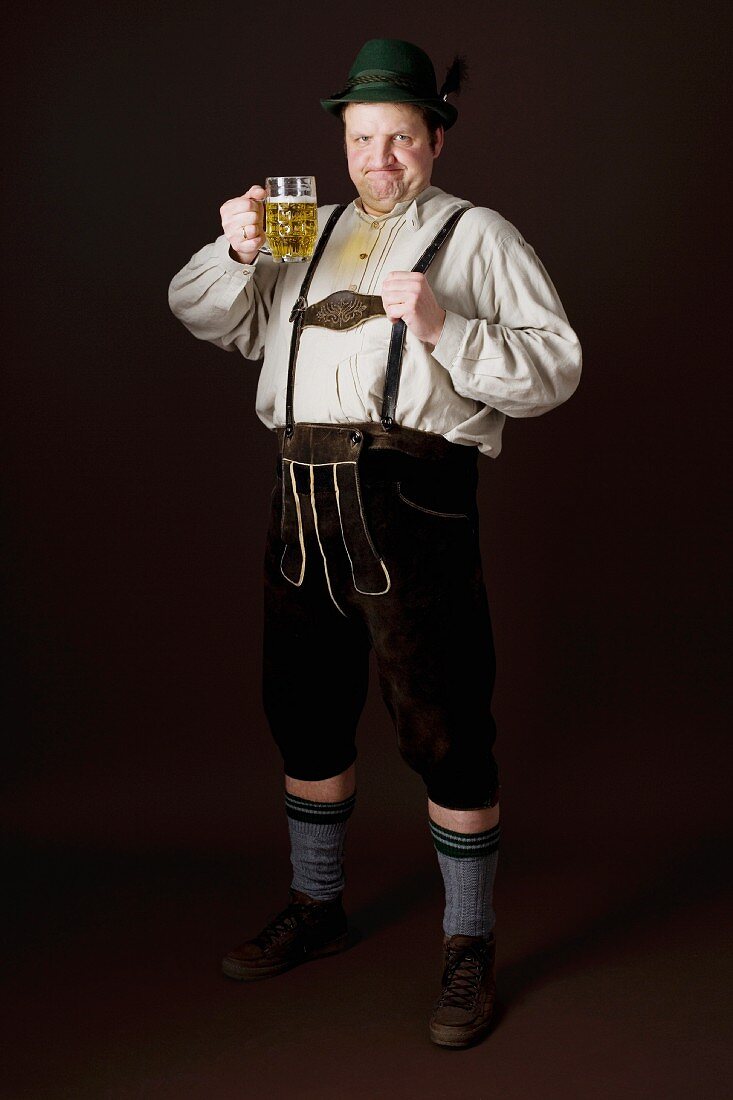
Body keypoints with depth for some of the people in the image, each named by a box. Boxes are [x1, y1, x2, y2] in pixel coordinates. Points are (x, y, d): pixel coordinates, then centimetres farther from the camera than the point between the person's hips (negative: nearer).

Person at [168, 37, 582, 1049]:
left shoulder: (478, 237, 6)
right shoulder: (308, 236, 22)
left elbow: (556, 367, -3)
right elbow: (204, 317, 18)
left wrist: (444, 330, -16)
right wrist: (236, 252, -1)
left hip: (410, 500, -5)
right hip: (303, 500, 6)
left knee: (442, 729, -3)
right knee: (305, 711, 15)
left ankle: (469, 946, 12)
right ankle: (316, 909, 34)